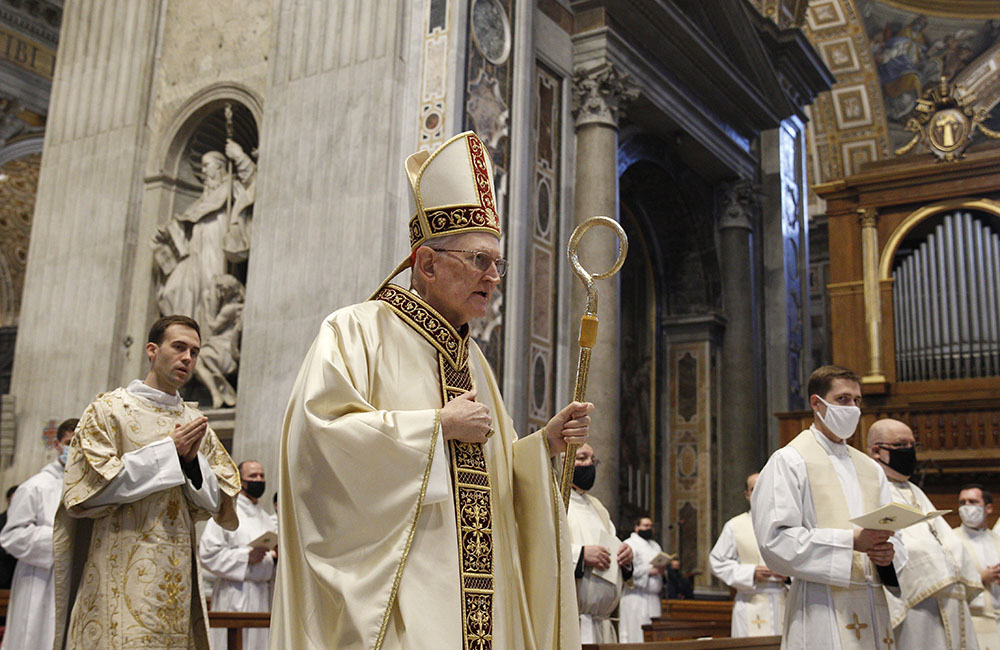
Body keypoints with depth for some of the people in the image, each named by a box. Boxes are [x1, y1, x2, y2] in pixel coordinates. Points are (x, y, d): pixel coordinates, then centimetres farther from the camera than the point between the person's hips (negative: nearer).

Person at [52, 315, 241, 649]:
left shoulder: (196, 424, 13)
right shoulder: (109, 409, 1)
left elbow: (216, 502, 12)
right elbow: (89, 488, -9)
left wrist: (192, 459, -8)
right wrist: (168, 451, -11)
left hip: (178, 576, 4)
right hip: (121, 575, -4)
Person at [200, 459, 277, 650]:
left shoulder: (265, 517, 19)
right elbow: (207, 552, -13)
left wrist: (274, 557, 2)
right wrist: (247, 556, -19)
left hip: (263, 595, 6)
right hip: (236, 597, -6)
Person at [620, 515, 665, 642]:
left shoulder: (655, 545, 22)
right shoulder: (629, 544, -3)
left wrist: (662, 569, 2)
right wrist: (648, 571, -16)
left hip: (653, 597, 8)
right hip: (636, 598, -7)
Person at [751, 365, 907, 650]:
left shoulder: (870, 469, 18)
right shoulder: (788, 461, -3)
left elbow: (893, 538, 17)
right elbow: (775, 540, -13)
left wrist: (888, 552, -7)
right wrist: (851, 541, -19)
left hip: (873, 607, 6)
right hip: (821, 607, -6)